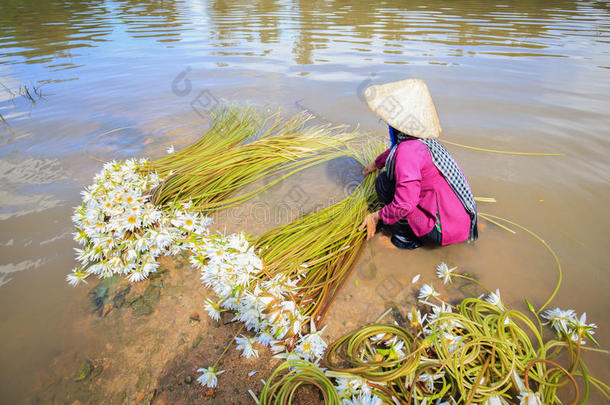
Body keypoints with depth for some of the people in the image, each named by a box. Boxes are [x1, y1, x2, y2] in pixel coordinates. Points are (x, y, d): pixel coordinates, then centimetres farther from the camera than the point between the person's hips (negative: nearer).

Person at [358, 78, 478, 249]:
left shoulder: (408, 151, -27)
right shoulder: (424, 140, 2)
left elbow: (404, 205, -29)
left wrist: (376, 216, -11)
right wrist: (376, 163, 44)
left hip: (443, 231, -8)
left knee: (384, 182, -8)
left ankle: (405, 238, 5)